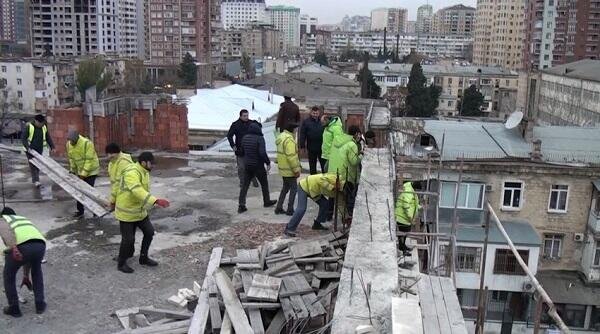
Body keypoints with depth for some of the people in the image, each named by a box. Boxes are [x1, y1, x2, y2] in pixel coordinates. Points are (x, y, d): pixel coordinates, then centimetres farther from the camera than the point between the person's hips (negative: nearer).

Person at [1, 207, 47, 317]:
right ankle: (40, 304, 35)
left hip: (20, 246, -4)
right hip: (39, 245, 4)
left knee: (9, 275, 26)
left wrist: (13, 248, -17)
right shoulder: (24, 220, 42)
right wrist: (26, 276, 57)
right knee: (36, 271, 35)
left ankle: (14, 308, 32)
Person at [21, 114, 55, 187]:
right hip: (30, 149, -5)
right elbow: (23, 137, -14)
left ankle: (34, 179, 22)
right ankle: (36, 180, -12)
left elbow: (48, 138, 9)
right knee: (33, 165, -10)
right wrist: (27, 147, -26)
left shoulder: (44, 128, 3)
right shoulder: (28, 127, -13)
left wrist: (52, 147, -1)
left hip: (39, 150, 5)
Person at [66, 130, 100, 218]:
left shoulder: (87, 143, -27)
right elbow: (71, 158, 8)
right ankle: (80, 211, 20)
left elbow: (89, 160, -25)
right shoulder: (69, 144, -6)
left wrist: (83, 174, -24)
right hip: (80, 171, 6)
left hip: (90, 171, -6)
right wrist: (72, 170, 5)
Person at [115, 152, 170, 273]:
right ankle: (121, 263, 20)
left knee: (149, 232, 10)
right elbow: (138, 192, -43)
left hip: (139, 209, 9)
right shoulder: (132, 173, -29)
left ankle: (143, 258, 26)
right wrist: (156, 201, -52)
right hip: (127, 211, -9)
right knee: (128, 239, 0)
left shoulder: (144, 172, 2)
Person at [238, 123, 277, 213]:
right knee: (264, 184, 15)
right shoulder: (260, 138, -17)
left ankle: (241, 205, -2)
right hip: (258, 166, -5)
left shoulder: (245, 138, 2)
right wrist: (268, 162, -14)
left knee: (245, 185, 6)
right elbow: (262, 153, -25)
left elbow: (242, 151, 12)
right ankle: (267, 201, 29)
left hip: (247, 165, 5)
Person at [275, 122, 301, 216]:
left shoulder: (282, 136, 10)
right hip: (289, 169, -10)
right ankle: (290, 210, 7)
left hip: (283, 169, 10)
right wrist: (296, 169, -20)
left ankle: (279, 208, 21)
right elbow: (291, 157, -26)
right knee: (294, 188, 2)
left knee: (285, 187, 19)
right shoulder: (289, 139, -22)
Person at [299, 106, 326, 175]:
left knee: (324, 164, 7)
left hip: (321, 147, 1)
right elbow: (302, 135, -4)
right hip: (311, 148, -1)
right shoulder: (306, 122, -2)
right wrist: (302, 146, -9)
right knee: (312, 166, 10)